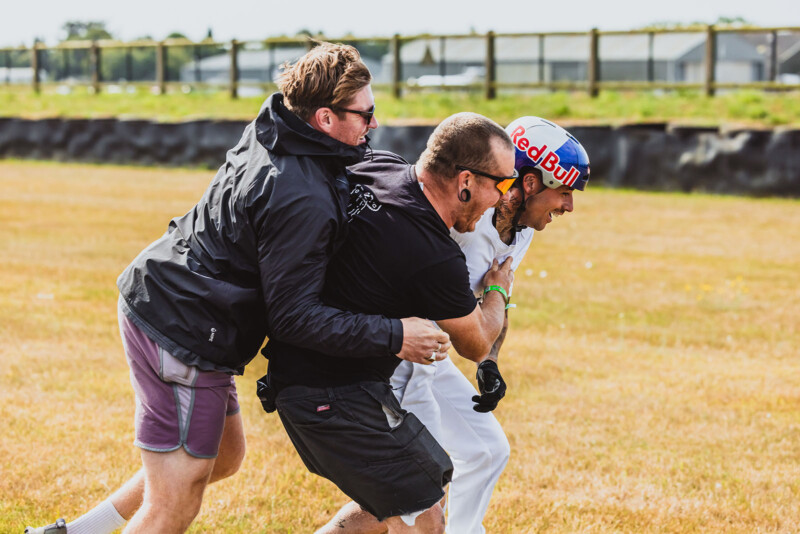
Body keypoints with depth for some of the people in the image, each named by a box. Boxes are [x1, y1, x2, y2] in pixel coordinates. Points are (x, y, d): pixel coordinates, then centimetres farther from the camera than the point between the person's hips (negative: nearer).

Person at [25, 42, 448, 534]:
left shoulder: (271, 135, 4)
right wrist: (393, 337, -20)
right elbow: (293, 315, -22)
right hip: (184, 336, -10)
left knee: (224, 457, 25)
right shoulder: (303, 201, -25)